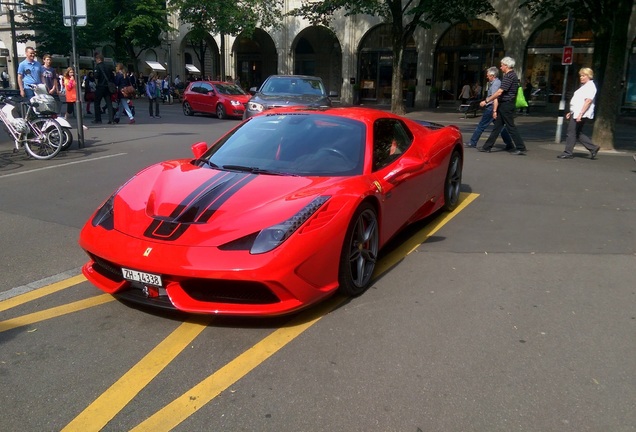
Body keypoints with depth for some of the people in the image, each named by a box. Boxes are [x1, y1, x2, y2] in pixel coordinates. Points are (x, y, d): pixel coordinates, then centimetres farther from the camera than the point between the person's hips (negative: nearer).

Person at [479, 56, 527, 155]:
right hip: (504, 105, 10)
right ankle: (487, 147, 15)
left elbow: (499, 92, -22)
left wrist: (486, 101, -17)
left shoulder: (509, 76, -16)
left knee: (510, 127, -5)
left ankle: (521, 148, -1)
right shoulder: (511, 75, 16)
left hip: (506, 105, -10)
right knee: (497, 126, 10)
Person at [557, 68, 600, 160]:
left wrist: (580, 114, -26)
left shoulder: (590, 86, -9)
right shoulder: (584, 86, 22)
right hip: (575, 113, 10)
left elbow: (588, 101, -19)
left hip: (581, 114, -10)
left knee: (572, 132, -7)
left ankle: (568, 153, -1)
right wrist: (571, 112, 23)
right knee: (577, 133, 11)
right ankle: (593, 148, 16)